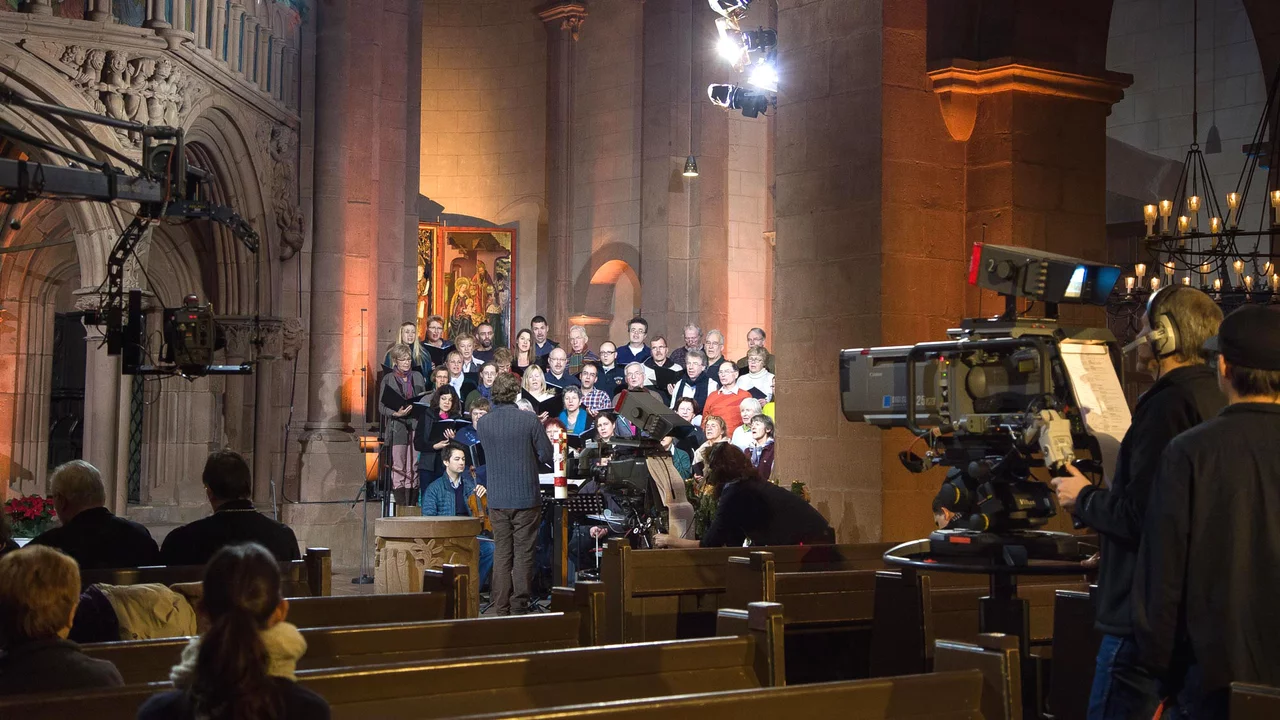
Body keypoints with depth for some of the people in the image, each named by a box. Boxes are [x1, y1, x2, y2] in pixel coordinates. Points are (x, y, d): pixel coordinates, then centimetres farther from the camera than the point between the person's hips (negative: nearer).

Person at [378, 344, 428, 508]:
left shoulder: (417, 377, 14)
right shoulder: (388, 379, 4)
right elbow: (382, 407, 0)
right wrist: (396, 413, -18)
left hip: (416, 427, 3)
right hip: (397, 428, -3)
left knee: (413, 468, 2)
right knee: (398, 468, -5)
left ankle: (410, 504, 6)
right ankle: (400, 505, -4)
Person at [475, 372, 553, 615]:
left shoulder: (482, 423, -1)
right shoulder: (529, 420, -11)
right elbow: (547, 454, -5)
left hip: (497, 499, 3)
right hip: (526, 497, -3)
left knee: (501, 554, 11)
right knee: (523, 554, 4)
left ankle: (501, 609, 12)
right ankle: (519, 608, 5)